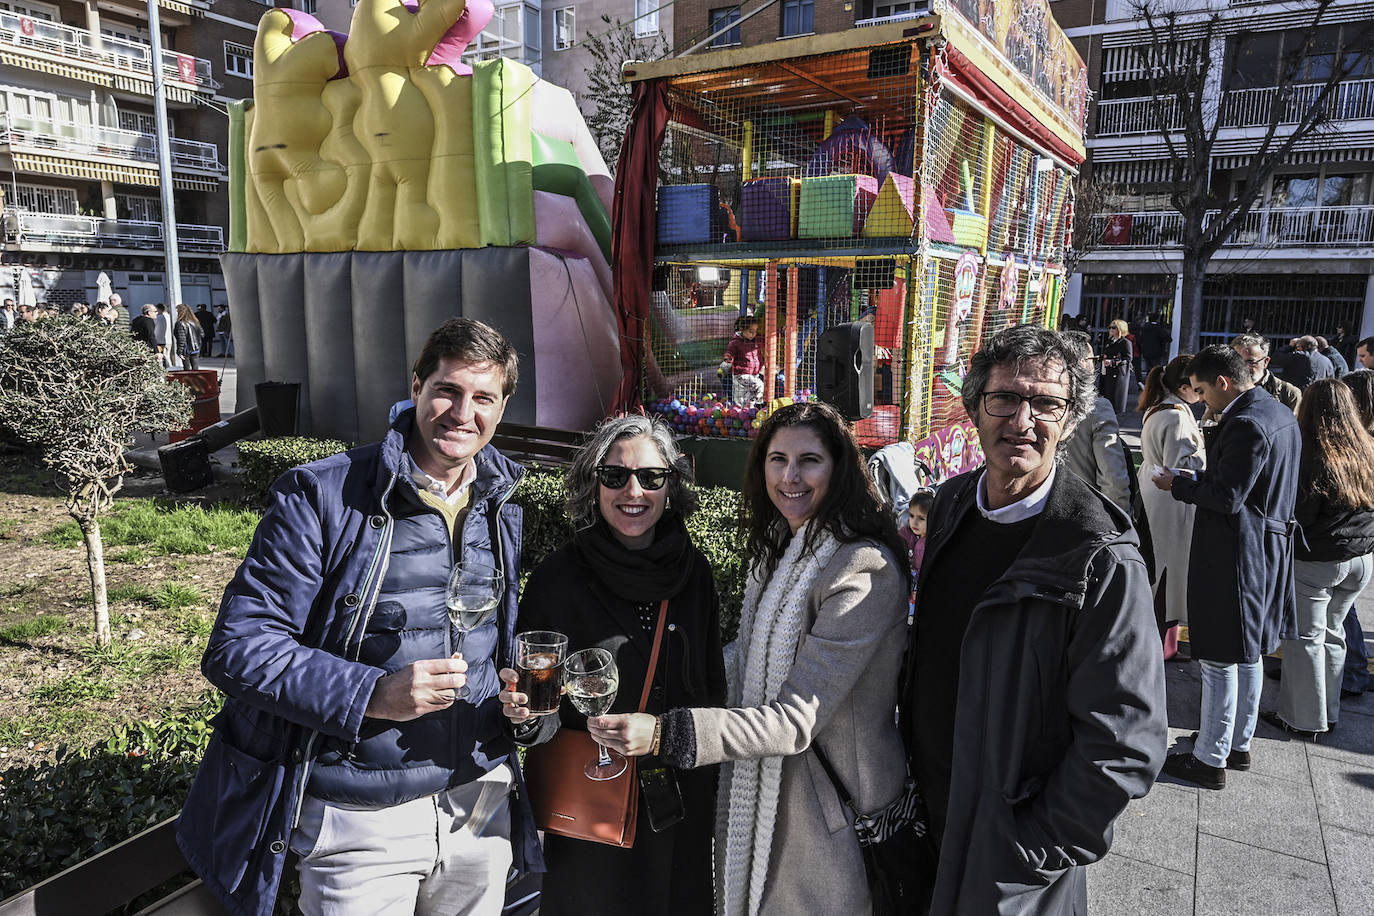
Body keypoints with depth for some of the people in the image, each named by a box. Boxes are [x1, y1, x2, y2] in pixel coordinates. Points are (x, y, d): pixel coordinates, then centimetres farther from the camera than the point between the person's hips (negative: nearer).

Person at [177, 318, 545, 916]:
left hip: (480, 803, 5)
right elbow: (236, 648, -15)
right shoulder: (320, 497, -13)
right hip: (359, 821, -5)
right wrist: (371, 693, -27)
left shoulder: (501, 512, 5)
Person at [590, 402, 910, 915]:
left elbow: (798, 718, -27)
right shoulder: (779, 550, 6)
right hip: (758, 789, 8)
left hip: (830, 809, -7)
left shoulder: (865, 569, -23)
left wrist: (664, 734, -33)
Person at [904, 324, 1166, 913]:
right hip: (926, 807, 6)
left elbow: (1126, 745, -22)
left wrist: (1034, 852, -18)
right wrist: (910, 750, 12)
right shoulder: (951, 503, -3)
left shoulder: (1103, 562, -23)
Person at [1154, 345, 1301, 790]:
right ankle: (1239, 743, 36)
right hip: (1270, 548, 11)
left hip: (1234, 555, -11)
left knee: (1220, 660, 1)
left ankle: (1210, 759, 12)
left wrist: (1179, 484, -9)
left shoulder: (1246, 424, -23)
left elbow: (1227, 498, -23)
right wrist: (1202, 476, 10)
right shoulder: (1281, 414, 9)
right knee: (1248, 654, 21)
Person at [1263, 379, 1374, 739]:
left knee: (1305, 638, 6)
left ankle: (1304, 720, 16)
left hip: (1314, 562, -6)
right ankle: (1329, 713, 30)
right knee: (1332, 634, 19)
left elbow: (1299, 513, -19)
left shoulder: (1309, 455, -19)